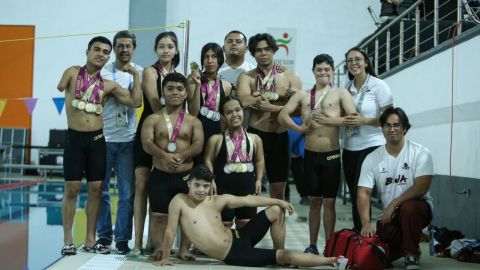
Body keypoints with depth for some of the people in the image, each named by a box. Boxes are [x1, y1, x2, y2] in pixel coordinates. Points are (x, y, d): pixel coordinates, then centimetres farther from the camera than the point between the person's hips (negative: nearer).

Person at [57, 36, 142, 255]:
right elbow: (60, 87, -16)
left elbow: (136, 102, 0)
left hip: (97, 139, 3)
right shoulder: (73, 73, 3)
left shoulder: (109, 85, 8)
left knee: (96, 189, 4)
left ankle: (90, 240, 15)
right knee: (72, 189, -1)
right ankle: (68, 241, 8)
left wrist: (135, 75, 2)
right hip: (74, 138, -3)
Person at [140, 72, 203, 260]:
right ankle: (158, 249, 4)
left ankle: (184, 250, 13)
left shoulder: (193, 121, 7)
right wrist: (165, 156, -28)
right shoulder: (153, 119, 4)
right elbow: (147, 143, -10)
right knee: (159, 215, -2)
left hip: (186, 175, 1)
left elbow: (198, 146, -6)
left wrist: (180, 156, -25)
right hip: (160, 175, -1)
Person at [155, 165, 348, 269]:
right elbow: (171, 231, -8)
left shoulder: (218, 201, 1)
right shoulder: (179, 201, -12)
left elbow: (249, 200, 4)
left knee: (276, 211, -2)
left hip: (238, 239, 6)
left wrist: (279, 201, 4)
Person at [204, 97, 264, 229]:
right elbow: (208, 160, -4)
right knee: (224, 224, 2)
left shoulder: (254, 139, 5)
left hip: (247, 186, 3)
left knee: (246, 224, 11)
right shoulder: (216, 139, -4)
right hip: (224, 186, -3)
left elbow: (260, 160, 12)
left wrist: (258, 179, 2)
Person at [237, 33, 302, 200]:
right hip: (255, 134, -1)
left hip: (280, 136, 1)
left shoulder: (290, 76, 4)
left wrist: (269, 107, -16)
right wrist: (278, 94, -17)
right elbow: (245, 101, -20)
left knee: (278, 189, 9)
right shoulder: (246, 77, 1)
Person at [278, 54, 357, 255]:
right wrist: (300, 128, -11)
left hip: (332, 154, -2)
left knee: (329, 202, 3)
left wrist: (330, 120, -16)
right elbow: (282, 115, 2)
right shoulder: (302, 95, 9)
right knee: (314, 201, 10)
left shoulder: (341, 93, 2)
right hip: (310, 154, 2)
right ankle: (312, 245, 18)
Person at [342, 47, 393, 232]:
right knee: (354, 196, 9)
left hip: (371, 146, -5)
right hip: (349, 148, 5)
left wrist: (364, 121, -21)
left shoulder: (378, 86, -5)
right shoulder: (347, 88, 9)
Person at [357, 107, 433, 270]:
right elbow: (364, 193, -8)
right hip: (389, 215, 3)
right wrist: (366, 223, -24)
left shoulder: (420, 152, -8)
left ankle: (412, 255, -16)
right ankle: (403, 244, 20)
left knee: (407, 208, -38)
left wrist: (394, 204, -24)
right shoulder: (372, 158, -1)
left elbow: (421, 187, -17)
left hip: (418, 207, -3)